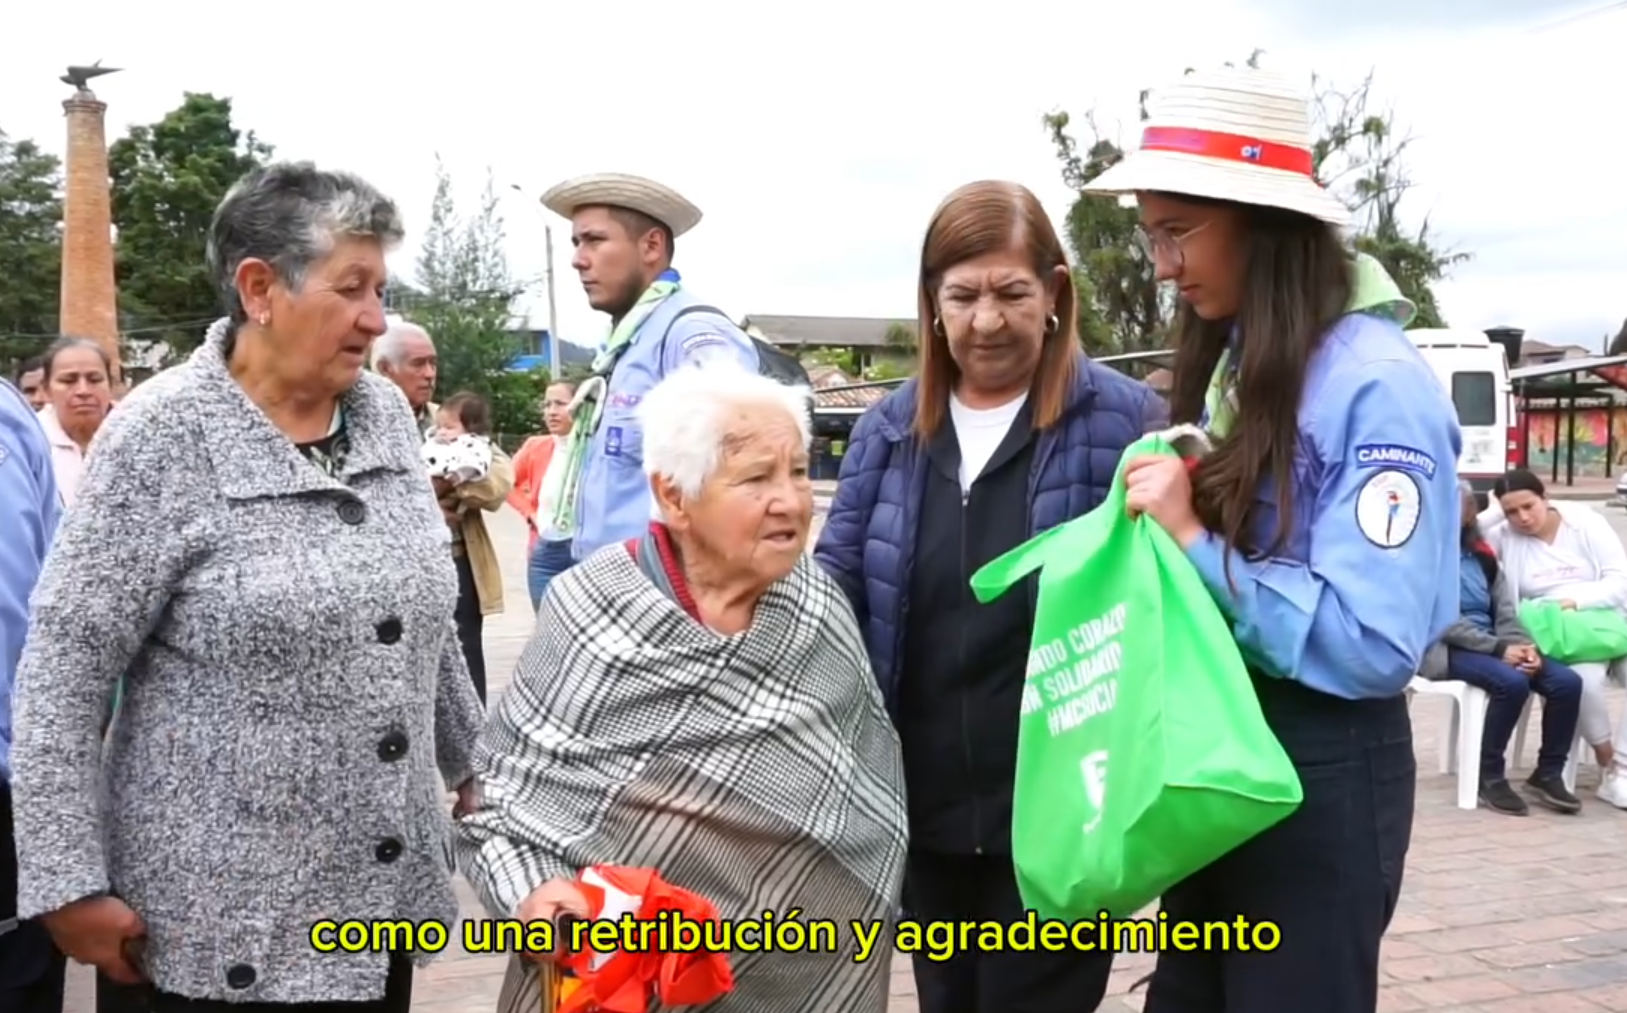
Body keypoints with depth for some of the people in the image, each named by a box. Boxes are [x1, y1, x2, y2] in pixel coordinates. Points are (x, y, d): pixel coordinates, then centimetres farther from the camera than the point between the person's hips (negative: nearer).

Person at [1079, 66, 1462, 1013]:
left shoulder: (1378, 384, -19)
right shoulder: (1233, 363, 6)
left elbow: (1376, 643, -25)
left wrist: (1195, 538, -24)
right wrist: (1163, 508, -7)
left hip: (1324, 775, -8)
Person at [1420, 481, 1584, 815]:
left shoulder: (1480, 554, 17)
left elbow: (1505, 611, 11)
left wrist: (1523, 645, -10)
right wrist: (1499, 648, -18)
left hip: (1494, 644, 7)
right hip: (1446, 648, -7)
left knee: (1567, 682, -15)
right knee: (1512, 682, -33)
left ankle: (1548, 774, 0)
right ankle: (1490, 779, -16)